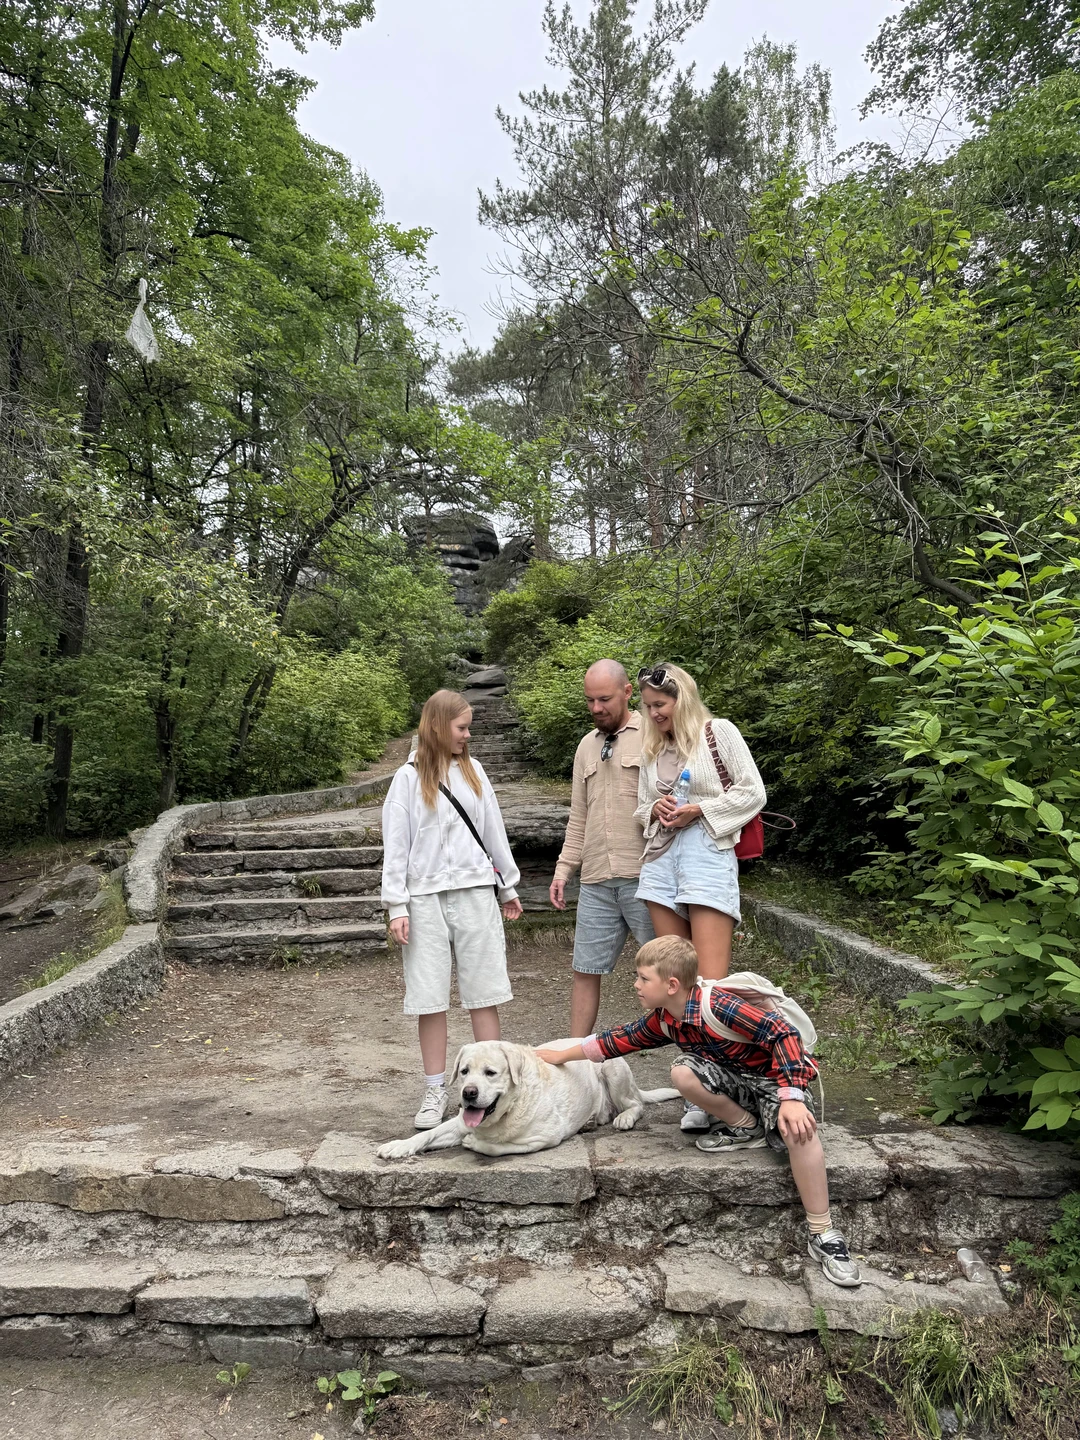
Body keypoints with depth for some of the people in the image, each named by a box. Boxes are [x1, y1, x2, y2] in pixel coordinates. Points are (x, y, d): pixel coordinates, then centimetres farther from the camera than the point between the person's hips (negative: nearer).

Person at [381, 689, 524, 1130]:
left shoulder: (473, 771, 10)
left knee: (484, 991, 5)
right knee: (429, 995, 3)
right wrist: (397, 906, -5)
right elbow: (395, 846, 0)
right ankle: (435, 1092, 15)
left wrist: (507, 885, 18)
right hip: (426, 897, -2)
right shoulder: (409, 779, 1)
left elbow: (493, 830, 15)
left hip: (475, 890, 2)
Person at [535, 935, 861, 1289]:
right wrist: (562, 1055, 13)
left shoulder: (717, 1004, -30)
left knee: (799, 1131, -36)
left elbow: (783, 1034, -32)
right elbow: (620, 1039, 9)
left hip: (777, 1075, -6)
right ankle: (746, 1128, -4)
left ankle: (823, 1235, -23)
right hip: (734, 1080, 6)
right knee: (682, 1072, -24)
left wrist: (792, 1097, -39)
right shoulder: (663, 1019, -5)